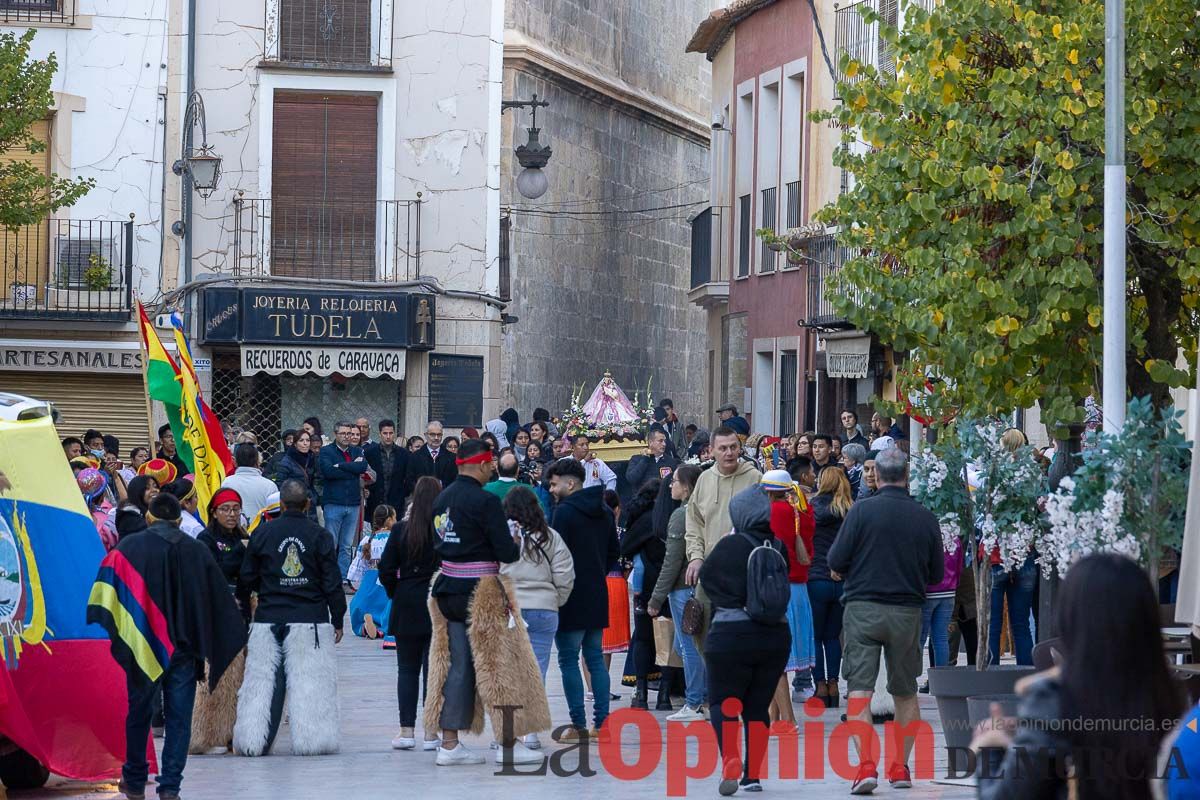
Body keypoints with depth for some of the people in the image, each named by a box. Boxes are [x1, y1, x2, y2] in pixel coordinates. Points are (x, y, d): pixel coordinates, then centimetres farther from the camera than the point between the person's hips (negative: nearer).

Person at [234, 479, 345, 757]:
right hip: (311, 618, -1)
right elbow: (332, 582, -2)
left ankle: (255, 741, 5)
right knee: (309, 680, 3)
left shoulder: (262, 533, 0)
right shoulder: (320, 535, -3)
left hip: (269, 619, 1)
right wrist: (338, 619, 7)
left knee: (264, 680, 5)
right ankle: (310, 738, 1)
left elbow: (247, 577, 7)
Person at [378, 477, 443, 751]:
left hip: (407, 606, 1)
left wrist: (396, 593, 11)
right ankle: (431, 732, 3)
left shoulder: (401, 530, -4)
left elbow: (386, 569, -3)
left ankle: (406, 729, 6)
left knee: (407, 669, 10)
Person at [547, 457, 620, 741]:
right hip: (598, 595, 7)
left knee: (569, 660, -2)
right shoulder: (604, 512, 11)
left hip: (571, 597, -7)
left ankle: (579, 725, -5)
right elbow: (615, 552, 18)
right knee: (595, 658, 12)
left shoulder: (564, 512, -12)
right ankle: (601, 723, 9)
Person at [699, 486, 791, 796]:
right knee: (758, 705, 12)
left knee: (722, 702, 5)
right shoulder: (779, 546, 0)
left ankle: (730, 761, -17)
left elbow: (706, 576, 0)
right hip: (776, 634, 4)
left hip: (731, 634, -4)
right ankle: (753, 773, 11)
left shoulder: (730, 546, -12)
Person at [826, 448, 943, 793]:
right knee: (906, 693, 16)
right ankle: (900, 768, 20)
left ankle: (866, 765, -17)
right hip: (907, 611, 2)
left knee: (860, 689, -3)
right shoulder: (925, 518, -1)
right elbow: (936, 574, 8)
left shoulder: (861, 511, -8)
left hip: (863, 607, -2)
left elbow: (836, 561, -6)